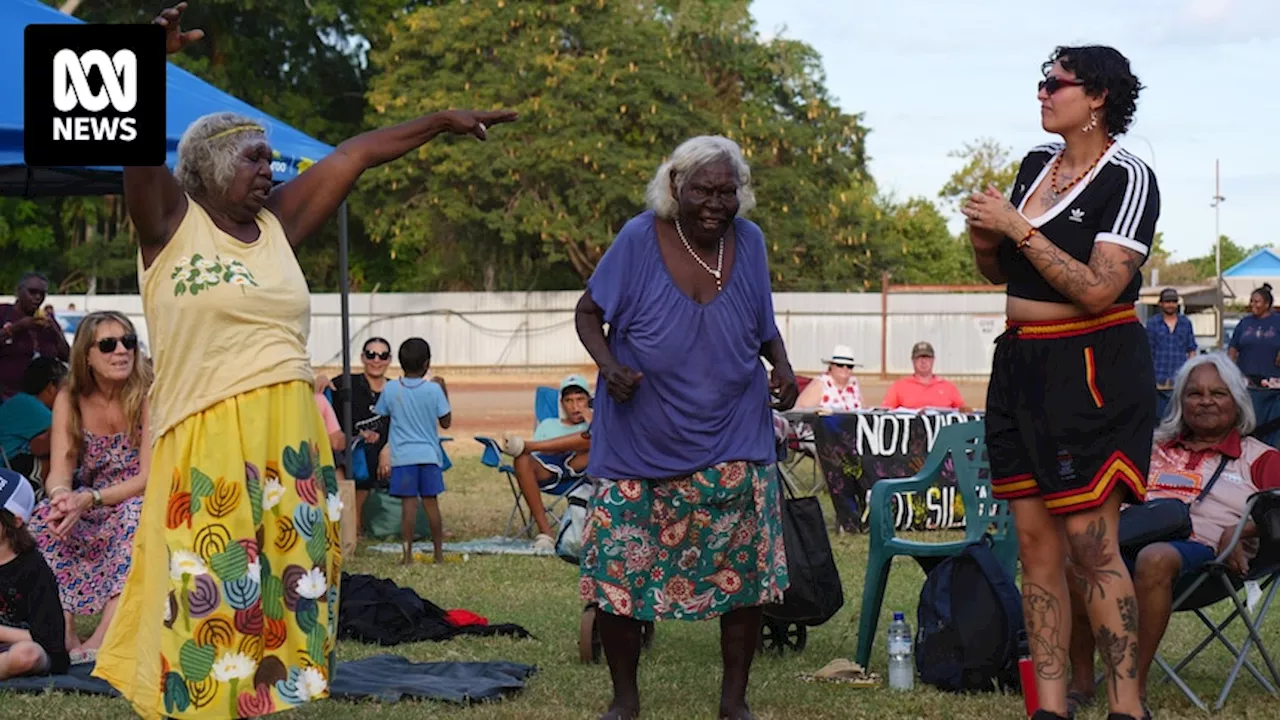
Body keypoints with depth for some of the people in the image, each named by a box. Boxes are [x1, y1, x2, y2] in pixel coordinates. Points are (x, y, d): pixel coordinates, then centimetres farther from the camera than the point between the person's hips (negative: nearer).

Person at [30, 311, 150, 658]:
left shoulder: (147, 396, -15)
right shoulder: (69, 399, -3)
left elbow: (148, 478, -20)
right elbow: (59, 473, -11)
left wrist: (89, 499, -33)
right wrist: (62, 496, -36)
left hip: (138, 508, -4)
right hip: (89, 517, 4)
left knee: (136, 512, -36)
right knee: (48, 514, -24)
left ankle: (102, 638, -43)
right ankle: (64, 632, -32)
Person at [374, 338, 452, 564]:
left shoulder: (390, 389, -4)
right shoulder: (434, 389, -6)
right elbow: (446, 422, 1)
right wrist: (445, 392, 9)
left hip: (403, 456, -1)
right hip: (429, 454, 1)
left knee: (408, 504, -2)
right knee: (431, 502, 8)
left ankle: (408, 554, -5)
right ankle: (439, 552, 14)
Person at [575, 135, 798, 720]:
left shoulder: (749, 242, 0)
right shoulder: (640, 238, -9)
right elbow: (589, 312, -1)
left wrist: (782, 366, -5)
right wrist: (608, 365, -19)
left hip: (733, 441, 2)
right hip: (639, 441, -2)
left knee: (744, 565, -1)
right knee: (617, 568, -1)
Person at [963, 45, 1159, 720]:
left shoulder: (1128, 179, -10)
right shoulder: (1035, 163, 11)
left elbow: (1099, 290, -20)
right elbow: (1002, 272, 22)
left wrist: (1019, 229, -17)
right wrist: (985, 240, 0)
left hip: (1092, 370, -7)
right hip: (1020, 363, 7)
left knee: (1090, 544, -11)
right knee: (1035, 544, 5)